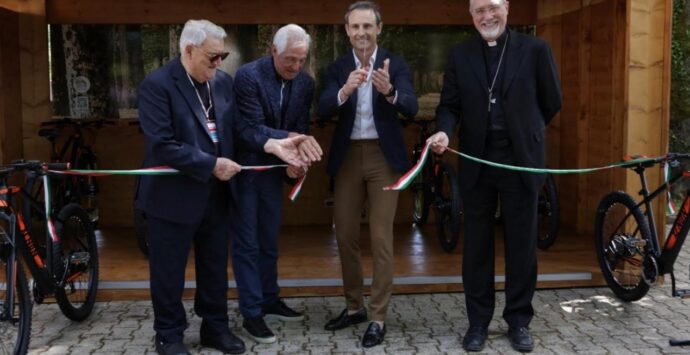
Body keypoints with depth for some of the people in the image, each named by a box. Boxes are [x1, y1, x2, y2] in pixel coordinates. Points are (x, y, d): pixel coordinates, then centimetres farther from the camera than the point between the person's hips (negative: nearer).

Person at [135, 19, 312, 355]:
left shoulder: (223, 81, 4)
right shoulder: (157, 84, -16)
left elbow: (237, 126, 6)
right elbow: (162, 145, -23)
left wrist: (272, 144, -11)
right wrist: (213, 165, -22)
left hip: (215, 194, 6)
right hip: (173, 196, -6)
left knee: (215, 267, 18)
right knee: (169, 271, 9)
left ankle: (215, 327, 34)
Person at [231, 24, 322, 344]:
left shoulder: (305, 82, -3)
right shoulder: (248, 75, -20)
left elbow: (300, 128, 2)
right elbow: (253, 129, -24)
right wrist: (291, 139, -37)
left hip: (273, 169, 6)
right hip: (244, 168, -6)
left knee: (269, 239, 17)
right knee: (246, 243, 0)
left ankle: (269, 300, 31)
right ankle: (251, 313, 7)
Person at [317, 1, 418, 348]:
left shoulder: (395, 64, -3)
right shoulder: (336, 67, 2)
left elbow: (411, 108, -17)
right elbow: (323, 110, -12)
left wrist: (389, 91, -39)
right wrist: (345, 90, -33)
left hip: (383, 156, -3)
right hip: (347, 157, 3)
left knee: (381, 238, -1)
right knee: (345, 235, 11)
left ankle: (378, 316, 9)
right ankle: (354, 306, 29)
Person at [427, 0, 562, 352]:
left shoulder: (534, 49, 0)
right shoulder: (460, 55, 6)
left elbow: (552, 102, 8)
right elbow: (449, 105, 4)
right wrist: (444, 131, -16)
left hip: (520, 161, -1)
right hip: (476, 162, 2)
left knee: (521, 244, 6)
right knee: (477, 245, 8)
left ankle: (519, 321, 21)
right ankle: (478, 321, 20)